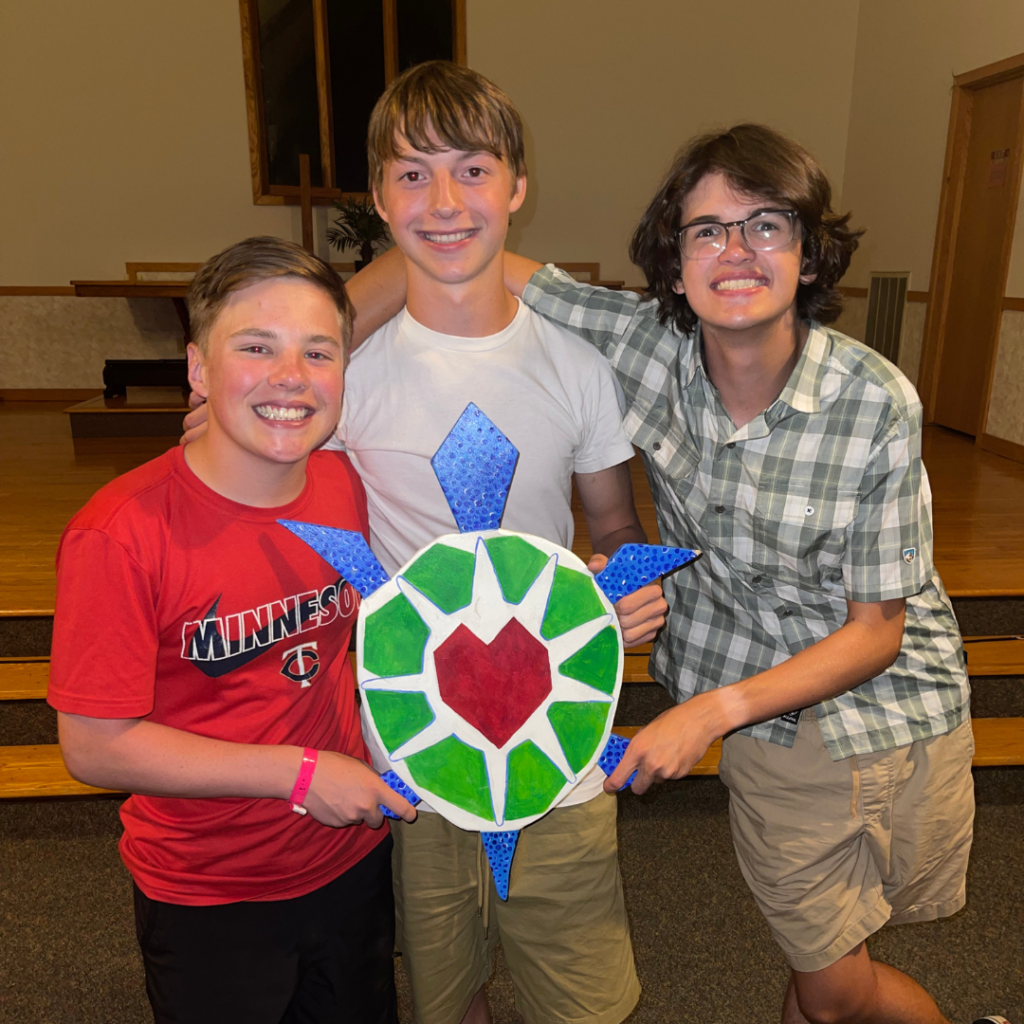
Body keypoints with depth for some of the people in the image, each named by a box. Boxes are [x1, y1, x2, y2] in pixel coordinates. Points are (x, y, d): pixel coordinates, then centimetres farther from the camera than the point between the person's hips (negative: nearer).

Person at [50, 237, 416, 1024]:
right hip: (207, 897, -4)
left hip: (351, 860, 5)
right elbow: (96, 745, -21)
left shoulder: (343, 485, -10)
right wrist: (298, 773, -22)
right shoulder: (120, 534, -26)